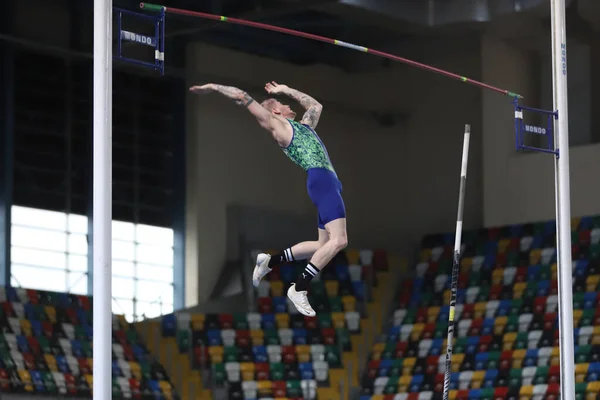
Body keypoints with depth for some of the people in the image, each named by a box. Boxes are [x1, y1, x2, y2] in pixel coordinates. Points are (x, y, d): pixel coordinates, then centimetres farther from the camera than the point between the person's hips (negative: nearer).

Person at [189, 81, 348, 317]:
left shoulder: (303, 126, 28)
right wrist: (214, 88, 10)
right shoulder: (277, 125, 5)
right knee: (339, 240, -19)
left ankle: (271, 261, 17)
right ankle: (299, 288, -16)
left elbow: (316, 105, 47)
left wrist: (285, 90, 47)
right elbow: (243, 98, 3)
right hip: (322, 181, -9)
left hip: (329, 183, 9)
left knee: (324, 244, 9)